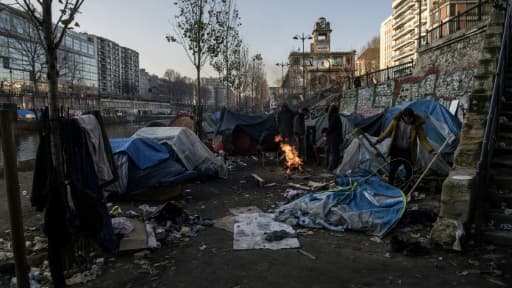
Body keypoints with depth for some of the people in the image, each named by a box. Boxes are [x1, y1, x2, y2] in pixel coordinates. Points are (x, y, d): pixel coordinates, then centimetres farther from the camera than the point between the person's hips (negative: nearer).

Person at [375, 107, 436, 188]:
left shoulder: (416, 125, -12)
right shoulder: (396, 122, -10)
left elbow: (423, 139, -10)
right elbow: (387, 132, 1)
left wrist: (431, 150, -18)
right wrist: (377, 141, -3)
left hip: (408, 152, 0)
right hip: (396, 150, 0)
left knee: (409, 171, 7)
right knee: (392, 169, 6)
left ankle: (406, 189, 23)